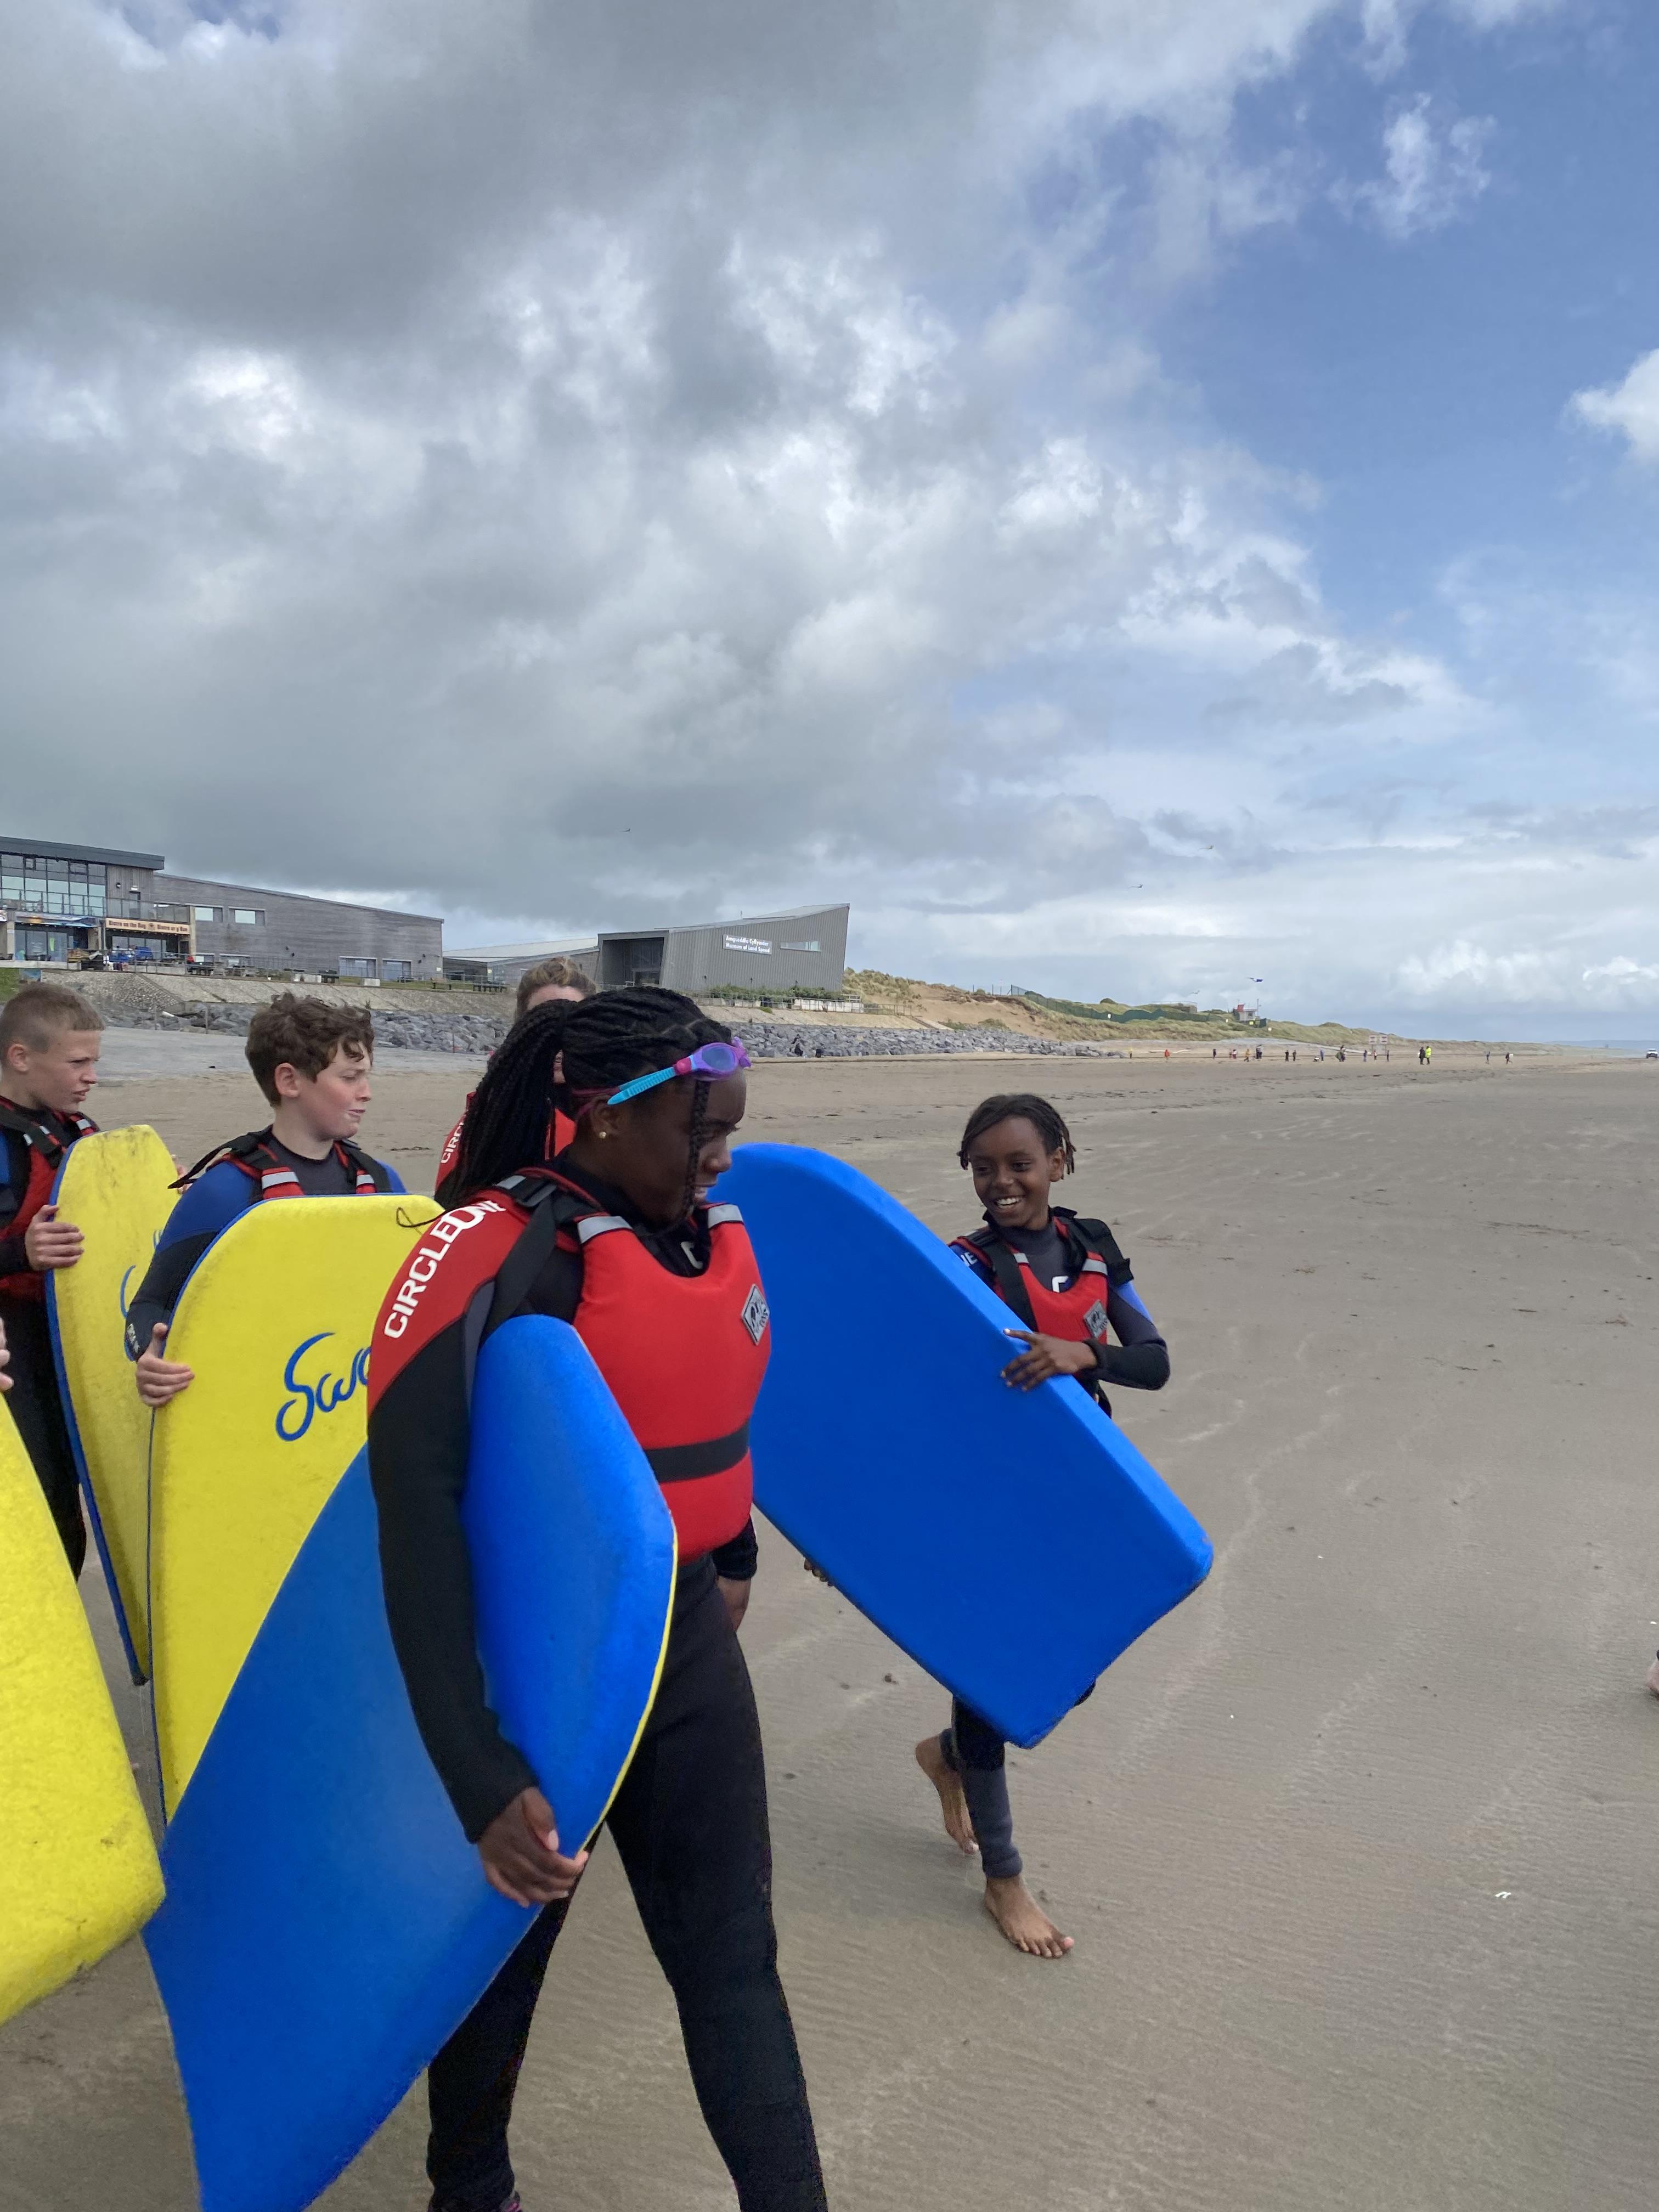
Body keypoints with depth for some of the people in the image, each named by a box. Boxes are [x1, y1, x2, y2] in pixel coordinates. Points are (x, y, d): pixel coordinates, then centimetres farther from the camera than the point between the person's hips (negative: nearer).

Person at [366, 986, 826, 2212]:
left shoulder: (719, 1234, -2)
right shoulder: (505, 1254, -24)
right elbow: (417, 1517, -26)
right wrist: (481, 1775, -28)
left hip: (692, 1641, 5)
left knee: (733, 1956, 13)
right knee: (505, 1944, 20)